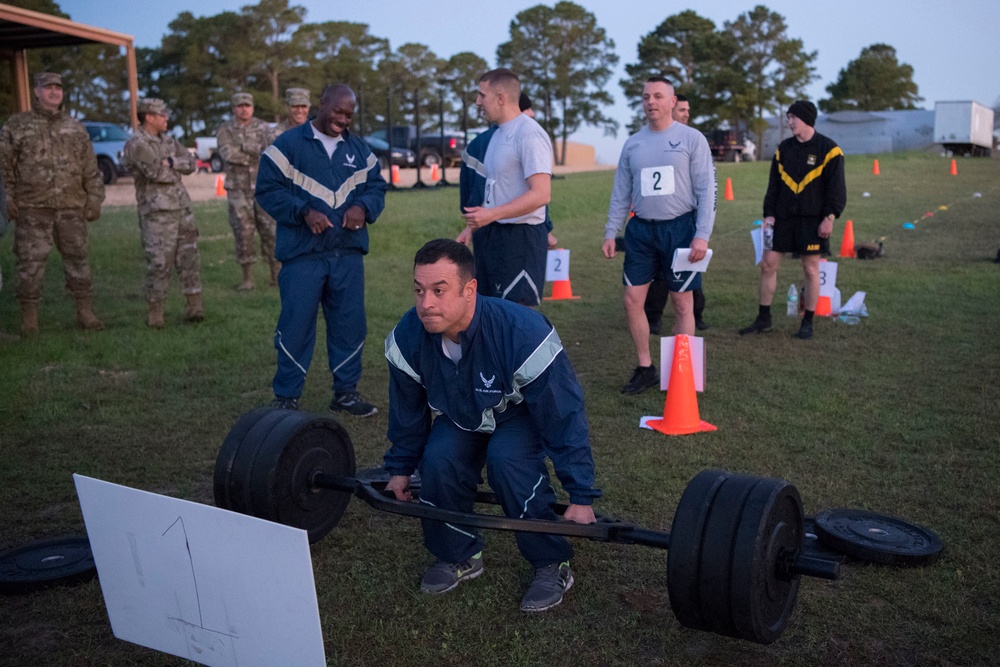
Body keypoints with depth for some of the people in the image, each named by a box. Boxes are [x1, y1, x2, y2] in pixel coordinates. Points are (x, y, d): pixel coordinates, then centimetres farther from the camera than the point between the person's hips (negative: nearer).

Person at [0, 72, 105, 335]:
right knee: (30, 264, 0)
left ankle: (85, 312, 15)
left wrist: (94, 200, 8)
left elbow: (91, 169, 13)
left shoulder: (75, 128, 13)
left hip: (72, 209, 2)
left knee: (78, 260, 6)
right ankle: (29, 317, 8)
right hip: (32, 209, -2)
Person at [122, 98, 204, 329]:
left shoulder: (168, 139, 16)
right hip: (157, 212, -7)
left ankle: (194, 305, 12)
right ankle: (155, 311, 5)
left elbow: (190, 163, 6)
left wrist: (170, 162, -11)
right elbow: (158, 174, -18)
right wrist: (176, 170, 0)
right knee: (159, 263, -5)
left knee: (189, 257, 7)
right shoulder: (136, 144, -8)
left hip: (182, 207, 7)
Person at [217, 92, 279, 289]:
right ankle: (247, 278, 9)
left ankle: (277, 275, 12)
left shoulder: (263, 128, 4)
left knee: (270, 230, 1)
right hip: (238, 189, 0)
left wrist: (243, 147, -20)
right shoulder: (225, 130, 2)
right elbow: (228, 154, -14)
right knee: (243, 233, 1)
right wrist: (255, 155, -11)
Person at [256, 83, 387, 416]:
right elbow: (268, 189, -6)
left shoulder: (359, 149, 12)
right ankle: (285, 397, 12)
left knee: (350, 323, 8)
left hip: (348, 254, 4)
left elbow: (377, 186, 12)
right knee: (296, 325, -1)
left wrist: (363, 207, -10)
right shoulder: (288, 145, -2)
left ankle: (346, 391, 22)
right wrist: (304, 212, -19)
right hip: (302, 253, -4)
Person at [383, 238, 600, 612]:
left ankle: (552, 564, -11)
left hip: (522, 416, -4)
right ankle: (459, 556, 2)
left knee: (507, 460, -32)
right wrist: (401, 467, 6)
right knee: (438, 460, -24)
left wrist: (581, 497, -25)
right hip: (460, 414, 4)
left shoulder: (523, 333, -39)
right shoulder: (408, 336, -25)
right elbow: (407, 410, -4)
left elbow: (564, 417, -29)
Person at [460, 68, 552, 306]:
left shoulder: (529, 134, -14)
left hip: (520, 237, -9)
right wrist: (472, 226, 13)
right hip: (493, 234, 9)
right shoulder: (498, 134, 14)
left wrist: (491, 214, -23)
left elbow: (541, 194, -22)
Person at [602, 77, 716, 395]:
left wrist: (702, 235, -13)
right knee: (632, 299, 1)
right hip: (641, 229, 4)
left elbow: (707, 190, -6)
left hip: (680, 227, -4)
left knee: (682, 302, 2)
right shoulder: (632, 144, 10)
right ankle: (645, 369, 16)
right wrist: (610, 232, 6)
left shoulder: (692, 139, -3)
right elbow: (621, 193, 13)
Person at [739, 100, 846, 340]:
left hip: (812, 220, -4)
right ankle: (763, 319, 13)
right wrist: (769, 214, 3)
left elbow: (836, 188, -6)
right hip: (783, 218, 5)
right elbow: (774, 185, 12)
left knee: (811, 269, 3)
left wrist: (829, 217, -13)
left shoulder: (828, 149, -5)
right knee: (768, 264, 2)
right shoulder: (783, 149, 10)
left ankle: (807, 323, 14)